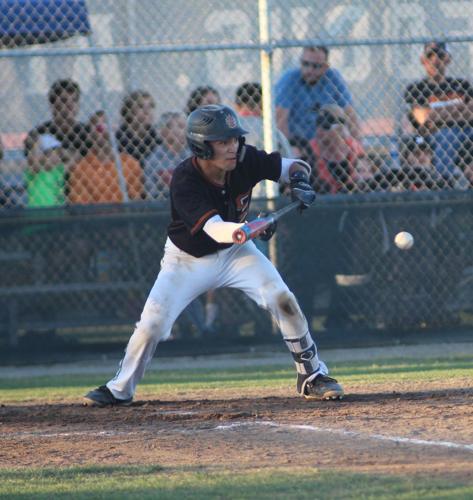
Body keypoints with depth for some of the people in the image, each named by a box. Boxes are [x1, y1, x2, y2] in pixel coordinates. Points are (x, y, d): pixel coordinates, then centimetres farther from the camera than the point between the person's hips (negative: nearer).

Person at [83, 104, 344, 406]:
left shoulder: (245, 161, -22)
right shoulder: (185, 180, -34)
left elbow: (291, 166, -7)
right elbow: (215, 229, -46)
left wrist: (300, 180, -31)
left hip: (235, 251, 3)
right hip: (189, 259, -3)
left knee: (283, 300, -15)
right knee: (152, 324, -8)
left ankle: (312, 376, 1)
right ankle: (120, 389, 14)